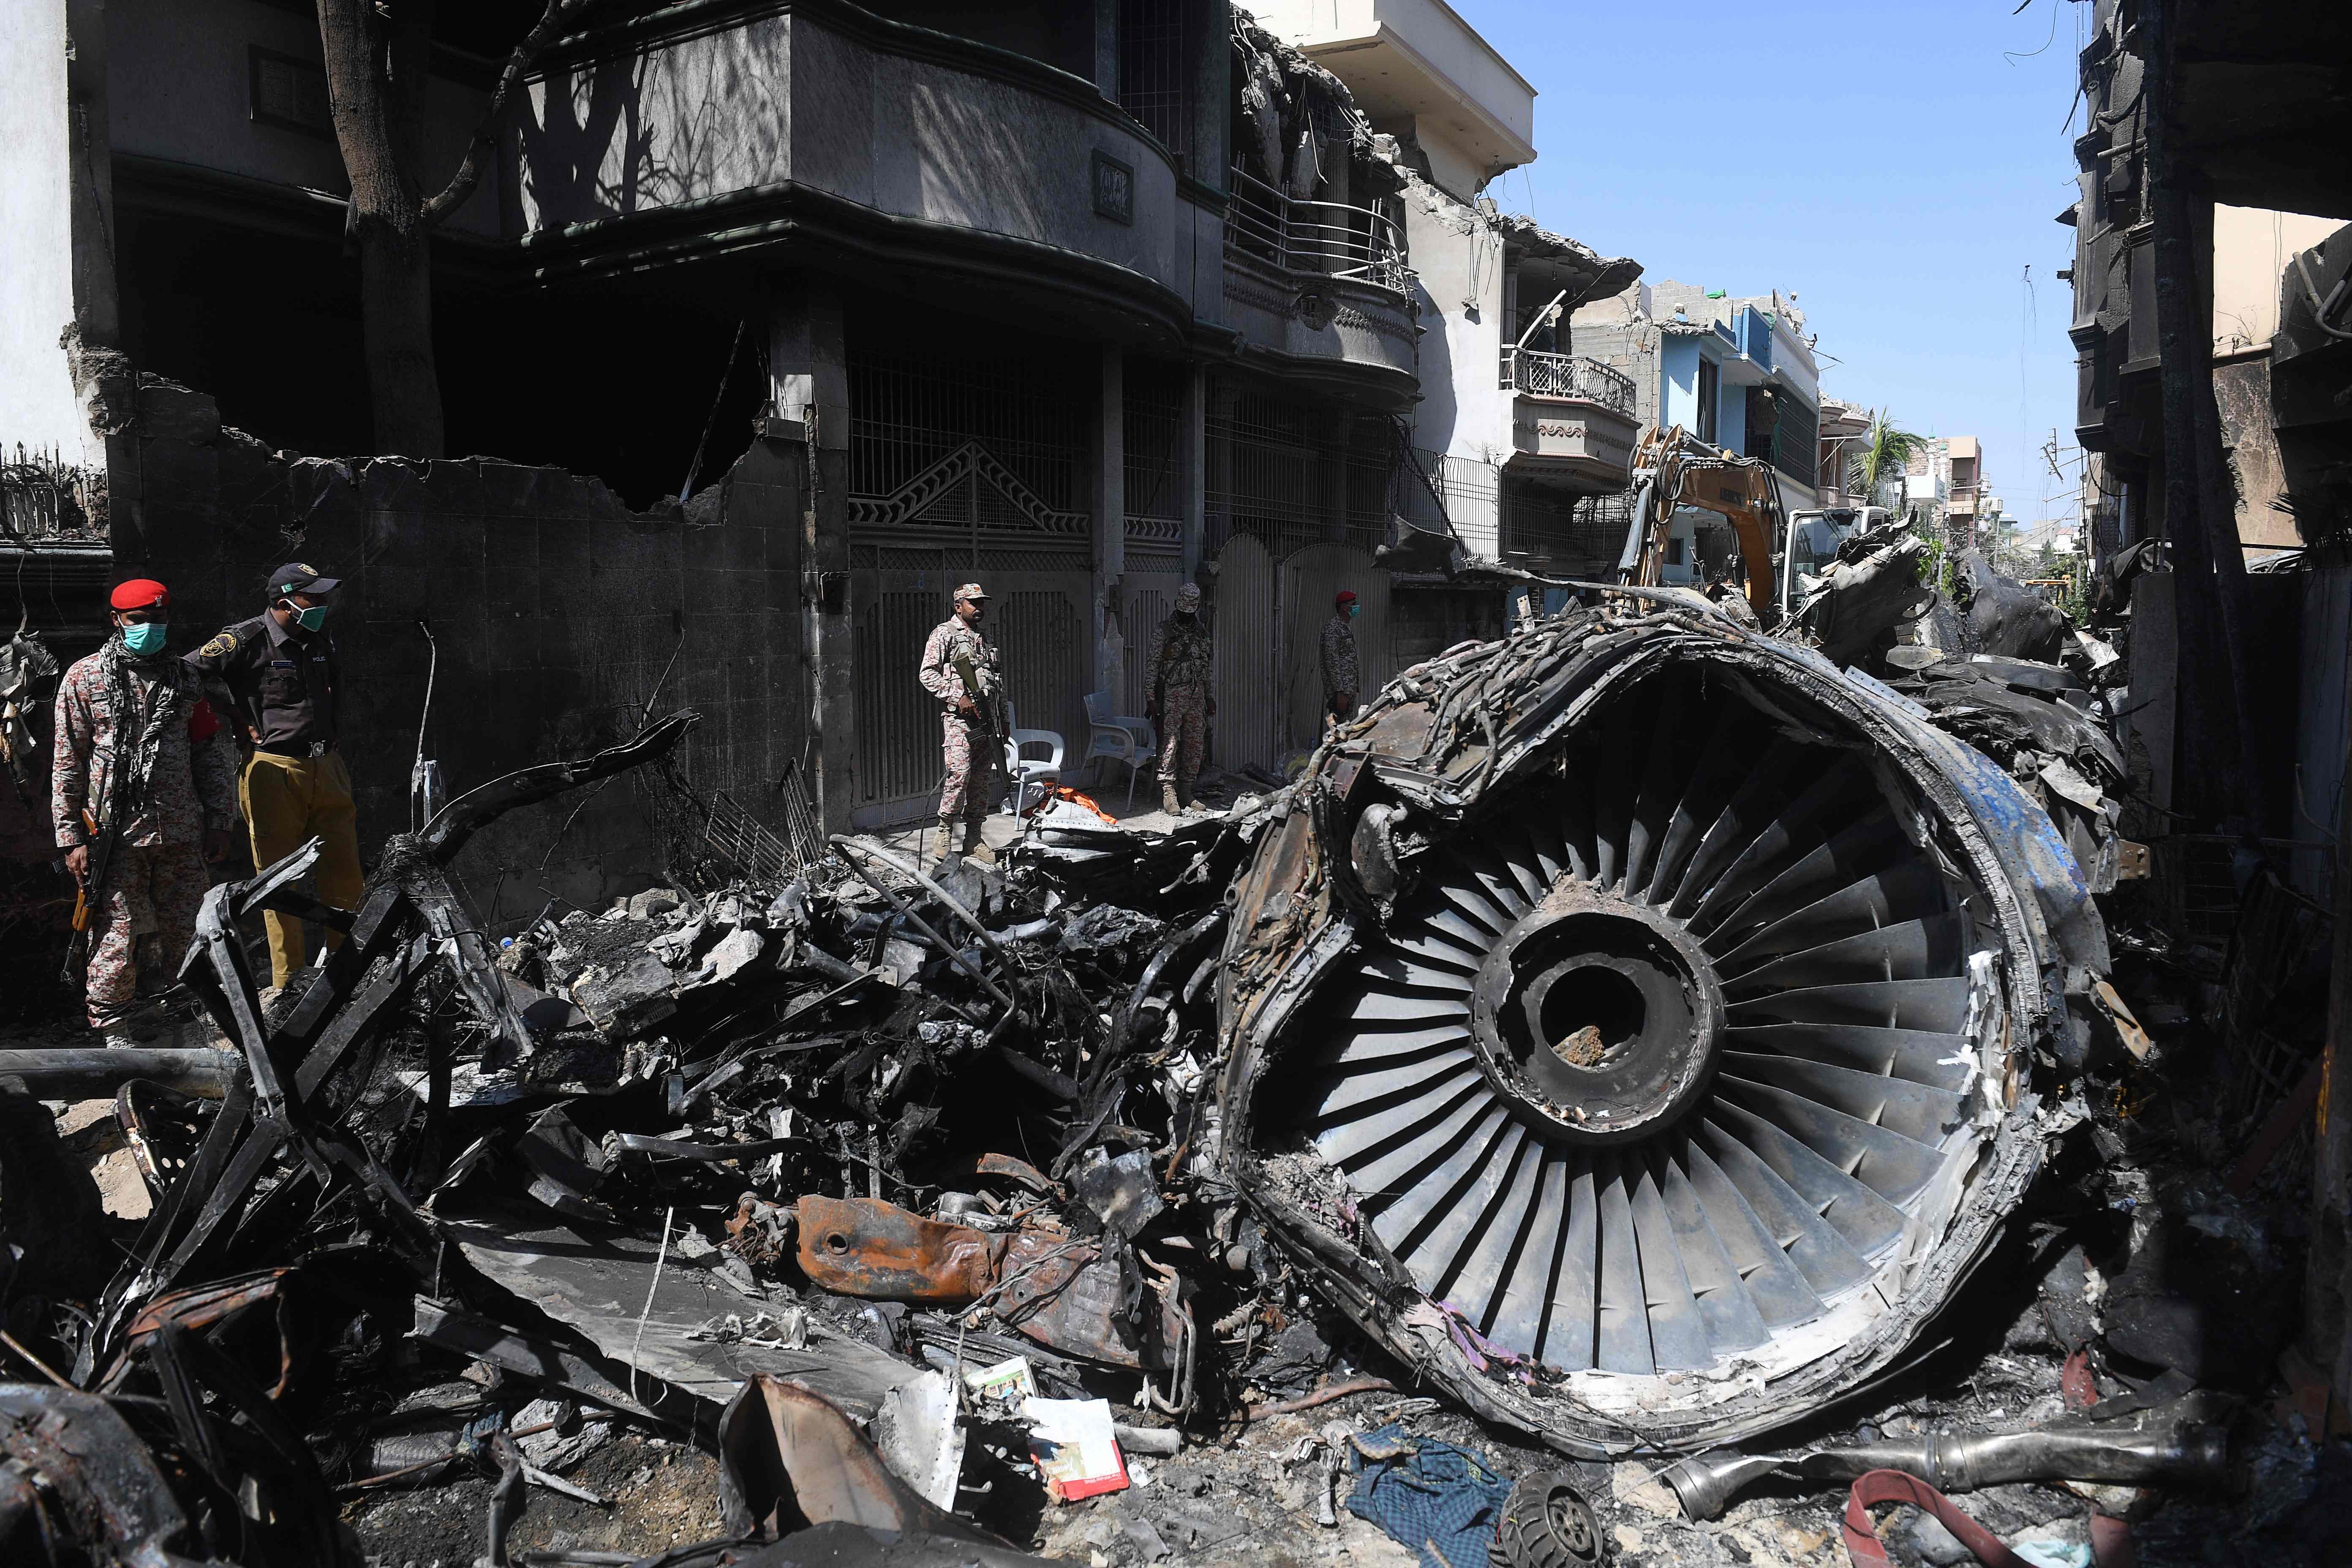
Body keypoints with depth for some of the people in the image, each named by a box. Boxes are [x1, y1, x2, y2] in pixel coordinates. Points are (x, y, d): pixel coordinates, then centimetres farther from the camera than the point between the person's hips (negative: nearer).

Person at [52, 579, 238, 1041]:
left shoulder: (182, 681, 13)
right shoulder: (85, 678, 3)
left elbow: (211, 755, 15)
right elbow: (67, 764, 2)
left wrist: (220, 822, 10)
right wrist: (71, 837, -3)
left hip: (181, 833, 3)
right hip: (116, 833, -3)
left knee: (183, 932, 6)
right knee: (118, 935, -4)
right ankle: (113, 1032, 9)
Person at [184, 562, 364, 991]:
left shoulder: (321, 639, 12)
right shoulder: (247, 640, -8)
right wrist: (240, 724, -7)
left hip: (326, 769, 6)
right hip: (273, 772, -6)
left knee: (344, 876, 7)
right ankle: (288, 984, 8)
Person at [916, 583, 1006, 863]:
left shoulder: (985, 637, 21)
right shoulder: (944, 633, 0)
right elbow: (928, 674, -8)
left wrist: (1002, 721, 21)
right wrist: (958, 697, -16)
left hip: (988, 721, 7)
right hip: (959, 717, -7)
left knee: (983, 779, 5)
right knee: (959, 774, -17)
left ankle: (973, 839, 11)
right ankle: (945, 832, -4)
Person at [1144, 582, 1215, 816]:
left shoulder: (1201, 630, 14)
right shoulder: (1164, 631, -3)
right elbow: (1152, 666, -5)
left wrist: (1210, 697, 16)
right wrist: (1152, 698, -11)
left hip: (1197, 694, 5)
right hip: (1171, 694, -5)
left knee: (1194, 744, 4)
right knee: (1170, 743, -9)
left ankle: (1186, 792, 11)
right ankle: (1168, 793, -8)